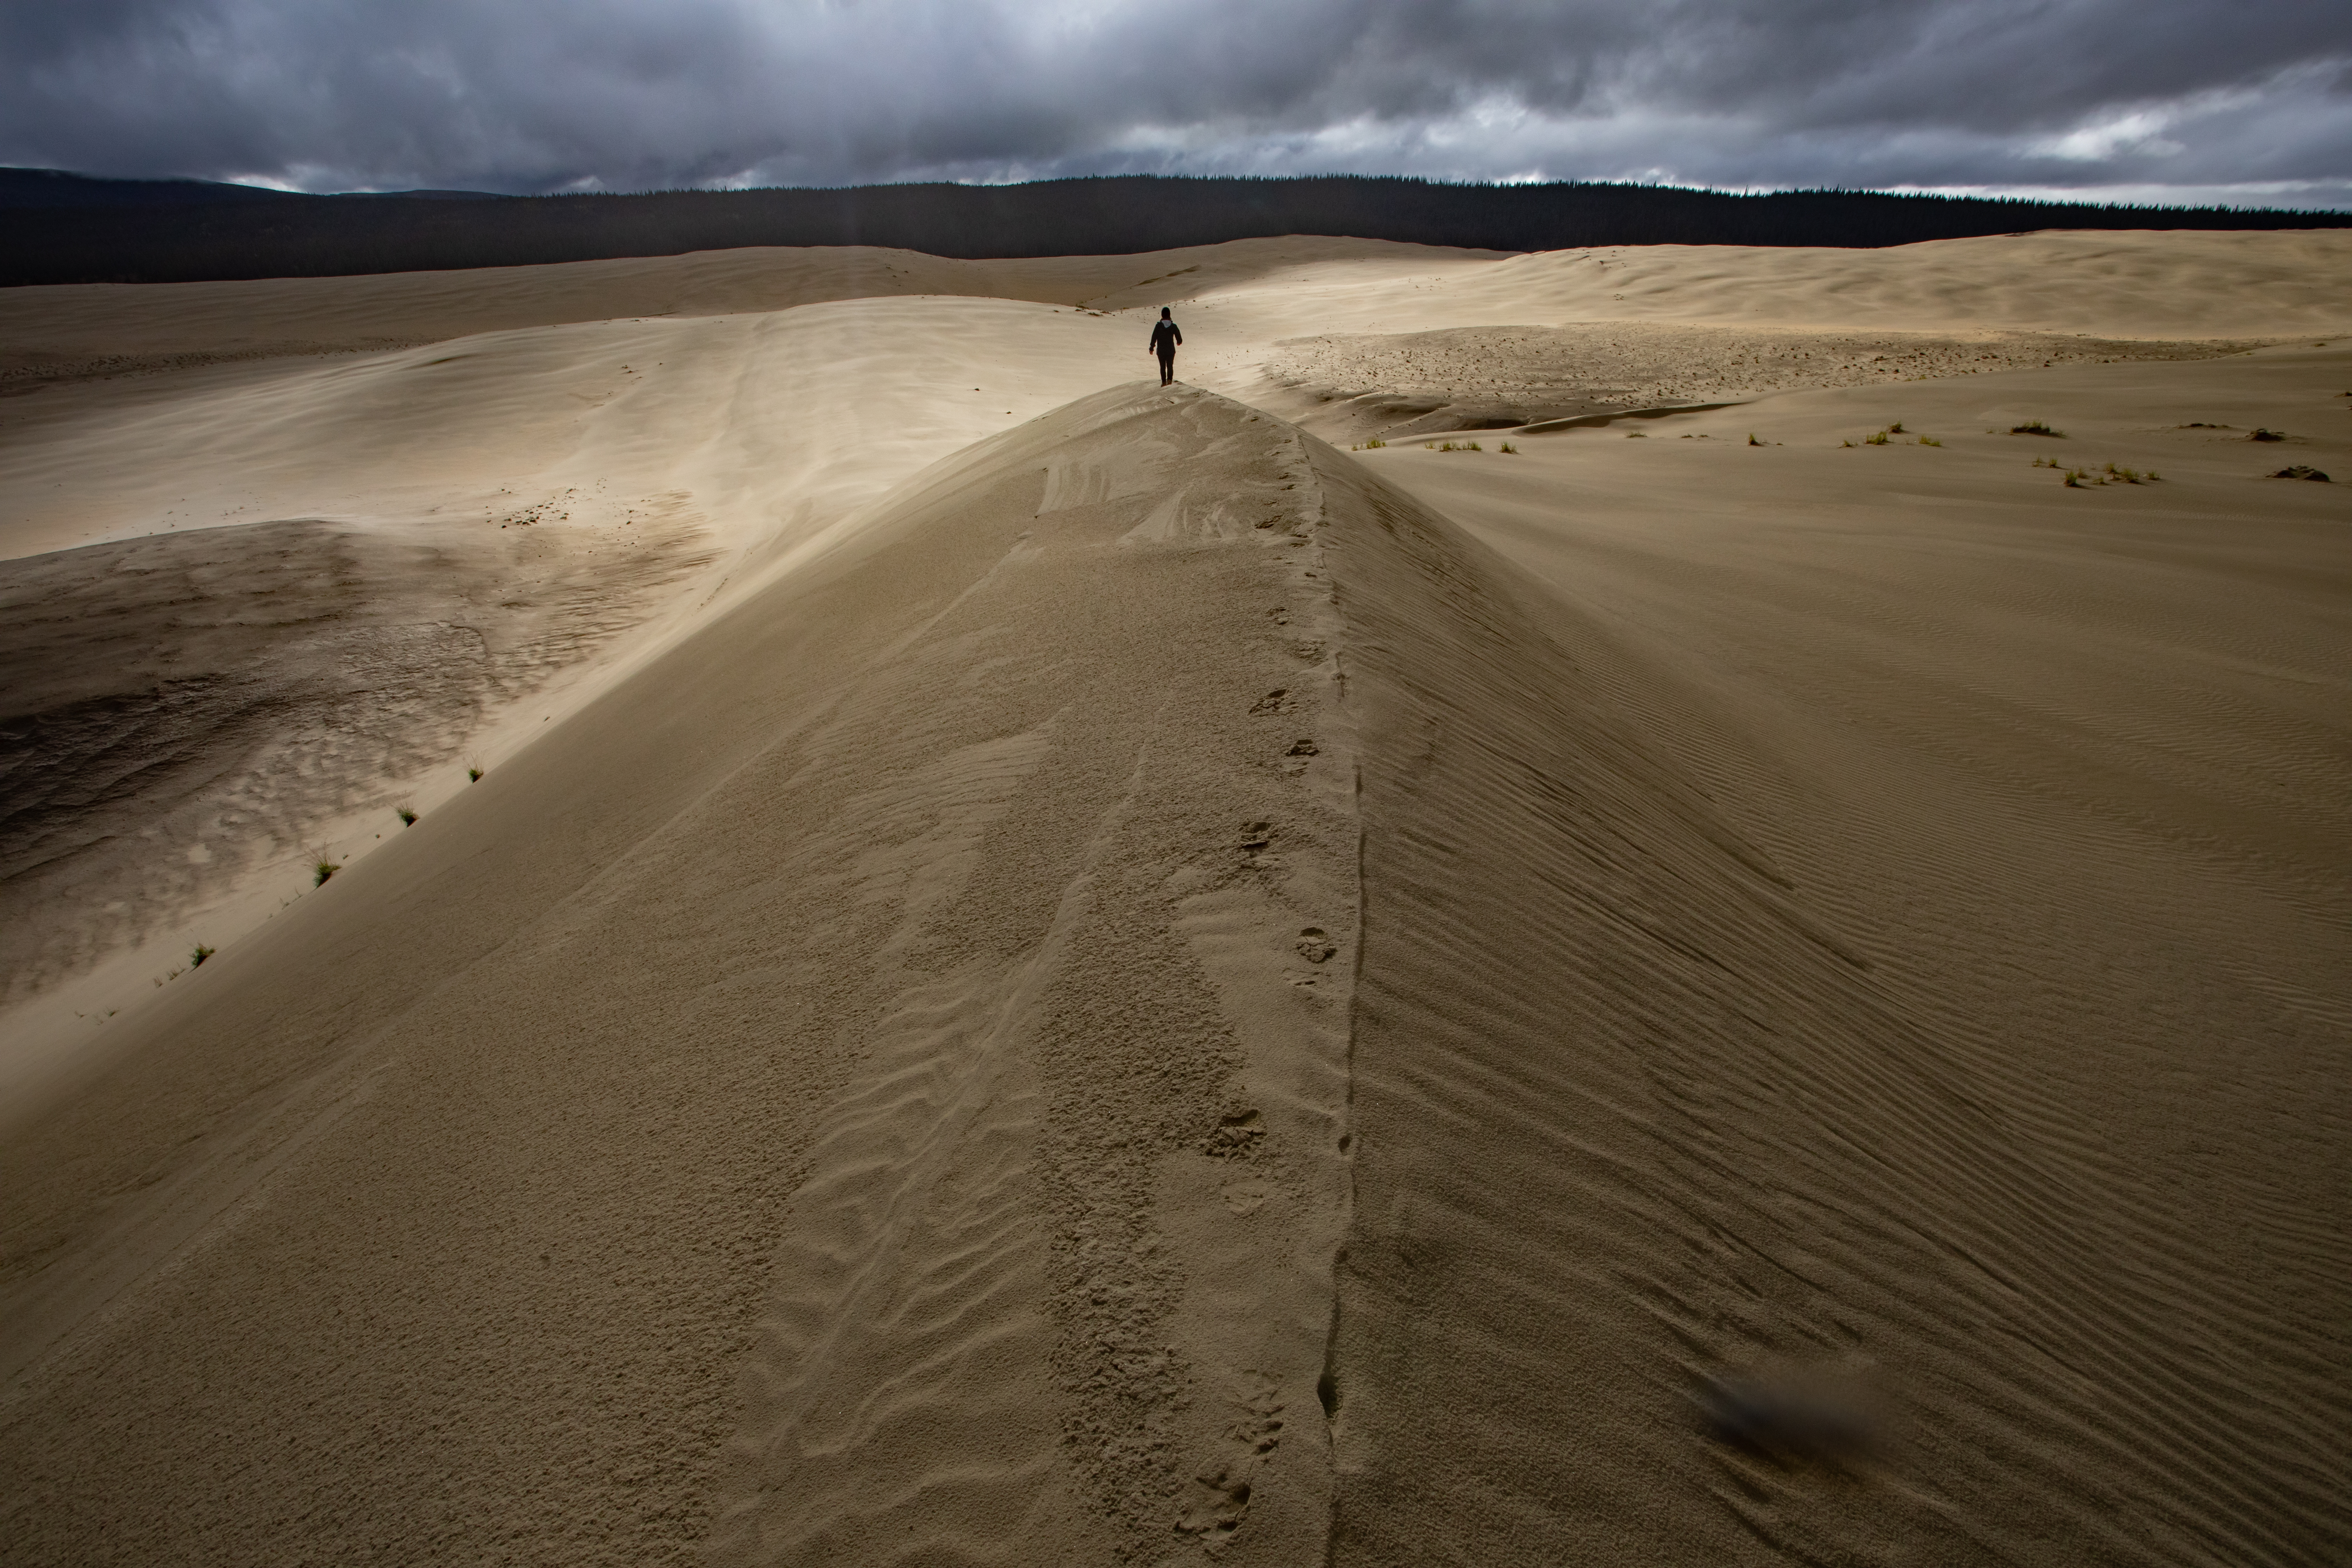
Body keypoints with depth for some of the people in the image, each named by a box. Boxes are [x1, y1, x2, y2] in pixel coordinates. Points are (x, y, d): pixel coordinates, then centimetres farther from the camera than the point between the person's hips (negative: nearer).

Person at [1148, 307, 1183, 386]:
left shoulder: (1158, 325, -10)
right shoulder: (1173, 326, -6)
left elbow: (1154, 338, -8)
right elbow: (1179, 339, 1)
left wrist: (1152, 348, 2)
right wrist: (1179, 342, 24)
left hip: (1161, 350, -1)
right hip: (1171, 350, 1)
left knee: (1163, 367, 13)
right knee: (1170, 366, 11)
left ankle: (1164, 381, 12)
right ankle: (1170, 379, -7)